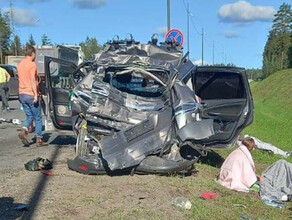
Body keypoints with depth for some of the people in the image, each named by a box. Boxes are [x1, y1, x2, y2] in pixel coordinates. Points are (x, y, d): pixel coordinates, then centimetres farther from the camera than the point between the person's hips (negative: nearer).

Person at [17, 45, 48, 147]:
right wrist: (36, 95, -21)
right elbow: (32, 80, -20)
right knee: (38, 118, 3)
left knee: (29, 116, 16)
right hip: (31, 94, -7)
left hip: (22, 94, 7)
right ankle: (39, 140, 6)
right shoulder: (32, 64, -11)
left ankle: (23, 131, -8)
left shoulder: (20, 64, 12)